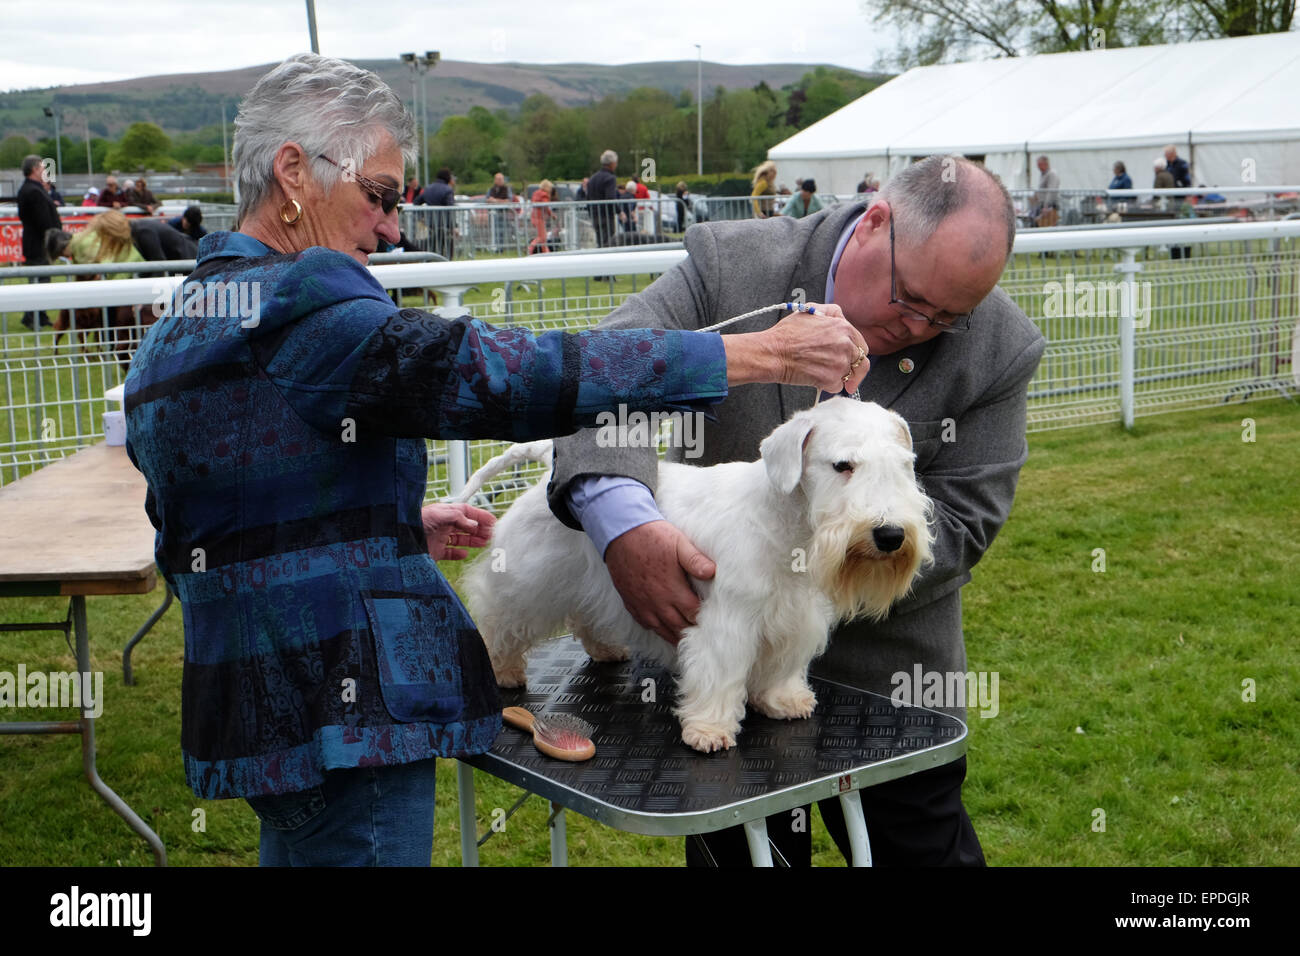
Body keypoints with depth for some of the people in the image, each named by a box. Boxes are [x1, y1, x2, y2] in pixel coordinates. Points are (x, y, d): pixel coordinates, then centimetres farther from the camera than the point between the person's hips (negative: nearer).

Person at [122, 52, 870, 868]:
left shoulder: (176, 332, 13)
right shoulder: (296, 304, -19)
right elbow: (507, 374, -26)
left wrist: (403, 530, 16)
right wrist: (767, 355, -23)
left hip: (246, 706, 10)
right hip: (343, 724, -10)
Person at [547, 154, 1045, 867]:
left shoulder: (1000, 350, -12)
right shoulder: (729, 267, -15)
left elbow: (961, 522, -11)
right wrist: (622, 516, -41)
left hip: (888, 677, 0)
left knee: (925, 845, 13)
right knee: (734, 849, 18)